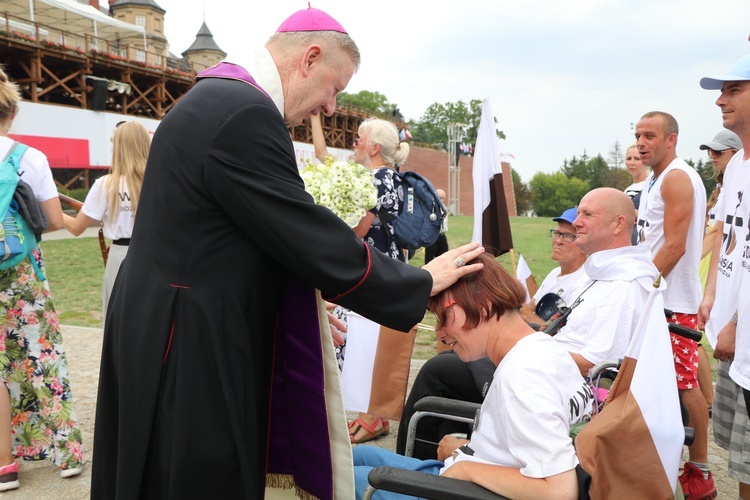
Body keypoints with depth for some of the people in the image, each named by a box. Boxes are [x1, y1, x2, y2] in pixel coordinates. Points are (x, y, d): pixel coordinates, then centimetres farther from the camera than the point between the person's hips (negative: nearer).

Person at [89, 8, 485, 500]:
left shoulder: (214, 100, 10)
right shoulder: (246, 113, -23)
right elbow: (315, 243, -22)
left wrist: (304, 305, 17)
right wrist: (422, 282, -9)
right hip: (196, 353, -10)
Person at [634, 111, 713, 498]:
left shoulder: (677, 178, -12)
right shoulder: (655, 180, 17)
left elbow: (674, 247, -19)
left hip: (673, 301, -9)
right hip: (653, 297, 9)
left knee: (683, 384, -3)